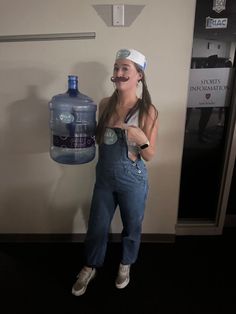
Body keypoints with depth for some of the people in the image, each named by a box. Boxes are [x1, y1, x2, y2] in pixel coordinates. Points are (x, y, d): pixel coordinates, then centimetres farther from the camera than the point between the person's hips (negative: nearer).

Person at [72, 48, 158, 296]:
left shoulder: (147, 111, -14)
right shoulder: (105, 104, -2)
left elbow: (149, 156, -11)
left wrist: (142, 140, -30)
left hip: (132, 180, -3)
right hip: (104, 177, 4)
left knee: (131, 227, 20)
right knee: (97, 227, 19)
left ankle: (125, 264, 51)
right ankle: (90, 268, 47)